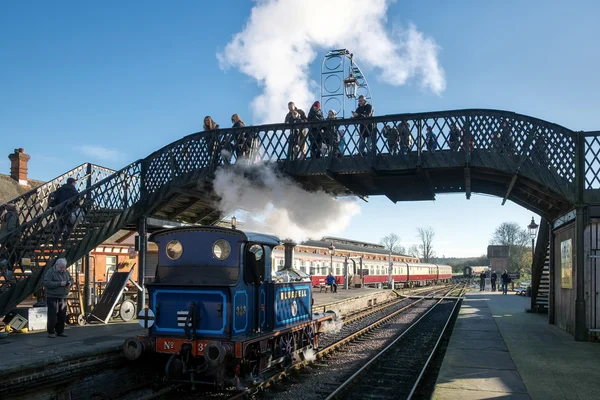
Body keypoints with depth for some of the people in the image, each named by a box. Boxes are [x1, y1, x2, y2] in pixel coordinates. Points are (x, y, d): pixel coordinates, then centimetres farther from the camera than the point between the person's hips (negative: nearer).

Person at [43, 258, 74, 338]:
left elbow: (71, 279, 21)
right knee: (53, 316, -5)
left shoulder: (66, 272, 10)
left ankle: (60, 331, 18)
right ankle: (51, 332, 7)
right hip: (53, 298, -6)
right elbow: (46, 283, -20)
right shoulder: (50, 272, -10)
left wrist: (70, 283, -3)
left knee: (62, 316, 7)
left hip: (63, 298, 6)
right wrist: (59, 284, -25)